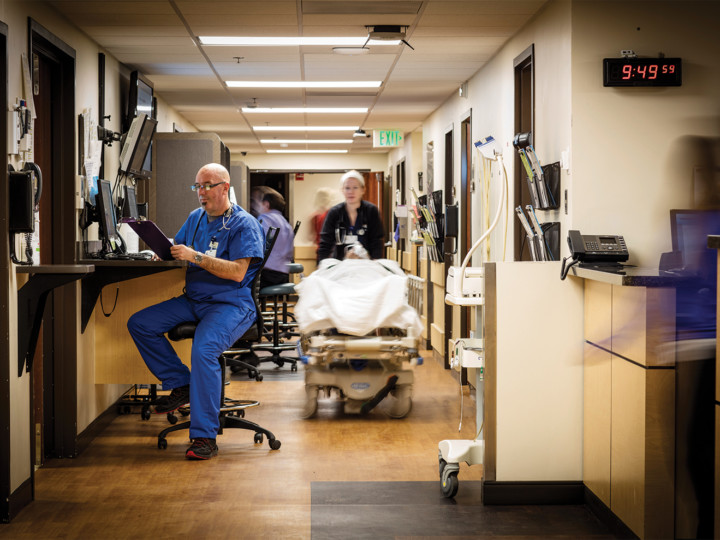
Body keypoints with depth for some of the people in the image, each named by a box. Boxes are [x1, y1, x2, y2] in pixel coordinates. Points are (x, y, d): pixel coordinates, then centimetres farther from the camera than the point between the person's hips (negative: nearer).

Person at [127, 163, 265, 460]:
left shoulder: (244, 224, -8)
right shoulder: (195, 218, 16)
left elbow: (237, 271, -18)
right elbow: (176, 248, 24)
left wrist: (196, 256, -24)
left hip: (231, 304, -8)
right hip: (193, 300, 8)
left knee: (203, 348, -34)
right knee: (139, 323, -6)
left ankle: (205, 436, -28)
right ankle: (181, 385, 5)